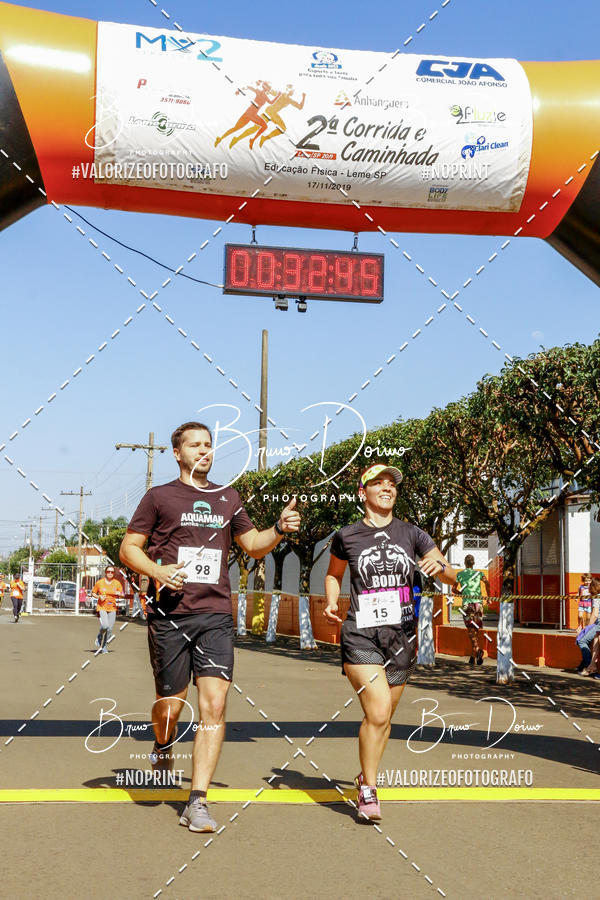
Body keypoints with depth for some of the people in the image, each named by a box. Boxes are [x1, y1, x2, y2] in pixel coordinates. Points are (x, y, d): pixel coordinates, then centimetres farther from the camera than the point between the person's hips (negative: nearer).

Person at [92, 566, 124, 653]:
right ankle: (99, 637, 10)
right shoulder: (99, 582, -1)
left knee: (110, 629, 0)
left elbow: (122, 594, 11)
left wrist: (119, 594, -12)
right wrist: (99, 597, -11)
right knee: (105, 625, -22)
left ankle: (104, 646, 18)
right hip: (102, 607, -3)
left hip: (112, 608, 3)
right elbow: (93, 592, 8)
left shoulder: (117, 583, 4)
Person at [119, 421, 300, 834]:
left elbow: (253, 545, 25)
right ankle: (163, 745, 41)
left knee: (214, 703, -9)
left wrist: (280, 529, 5)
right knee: (171, 704, 5)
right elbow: (129, 548, 4)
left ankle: (197, 803, -4)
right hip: (169, 614, -2)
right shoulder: (159, 497, 5)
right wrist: (158, 571, -15)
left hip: (216, 614, 2)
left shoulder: (228, 498, 16)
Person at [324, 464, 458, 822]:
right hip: (361, 636, -3)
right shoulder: (347, 536, 3)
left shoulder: (412, 534, 6)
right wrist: (332, 604, 4)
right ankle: (368, 789, 1)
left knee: (384, 717, 10)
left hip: (402, 637, 3)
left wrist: (440, 566, -15)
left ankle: (367, 776, 34)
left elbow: (454, 578, 7)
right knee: (378, 711, -17)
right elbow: (334, 574, 22)